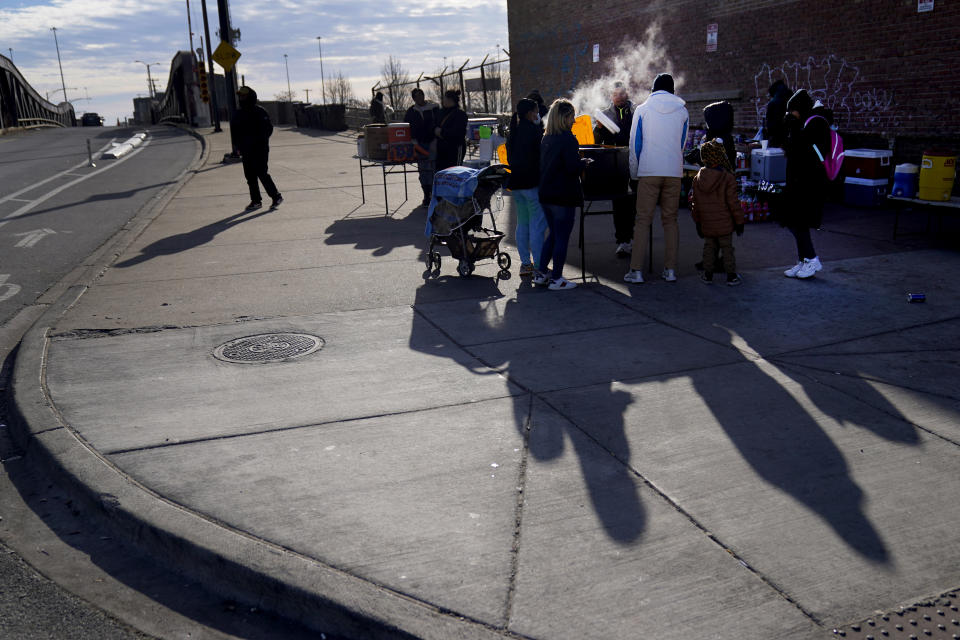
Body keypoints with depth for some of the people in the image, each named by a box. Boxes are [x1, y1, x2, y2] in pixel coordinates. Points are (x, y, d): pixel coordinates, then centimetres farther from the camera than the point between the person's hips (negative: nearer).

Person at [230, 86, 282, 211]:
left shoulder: (260, 112, -6)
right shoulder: (238, 114, 12)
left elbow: (268, 129, -8)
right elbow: (234, 132, 16)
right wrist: (238, 146, 5)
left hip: (259, 149, -7)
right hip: (246, 151, 7)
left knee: (262, 173, -10)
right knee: (250, 176, 8)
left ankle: (276, 197, 2)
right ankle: (256, 200, 16)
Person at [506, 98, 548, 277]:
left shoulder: (513, 131, 12)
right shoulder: (534, 130, -12)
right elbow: (541, 155, -13)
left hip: (516, 182, 8)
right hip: (533, 182, -8)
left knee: (522, 224, 13)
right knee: (537, 224, -3)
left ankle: (525, 263, 17)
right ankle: (538, 265, -2)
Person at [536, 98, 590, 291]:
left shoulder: (546, 139, 10)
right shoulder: (568, 139, -14)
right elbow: (573, 168, -21)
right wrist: (584, 162, 0)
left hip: (546, 194, 8)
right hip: (564, 196, -8)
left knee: (553, 234, 19)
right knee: (562, 237, 1)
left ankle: (541, 274, 20)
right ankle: (556, 279, 5)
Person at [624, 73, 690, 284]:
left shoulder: (642, 110, 2)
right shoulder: (682, 112, 8)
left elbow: (634, 144, 3)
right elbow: (682, 145, 14)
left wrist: (634, 174, 11)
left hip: (649, 172, -2)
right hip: (674, 172, 2)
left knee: (643, 221, -1)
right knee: (670, 220, 8)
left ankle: (636, 271, -6)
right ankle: (670, 270, 8)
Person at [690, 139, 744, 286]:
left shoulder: (698, 178, 0)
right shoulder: (728, 178, -13)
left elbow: (695, 203, 6)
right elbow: (733, 202, -11)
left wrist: (697, 222, 16)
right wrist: (739, 221, -1)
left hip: (706, 224, 3)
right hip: (724, 223, -3)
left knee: (709, 247, 15)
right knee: (727, 247, 6)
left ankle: (708, 274, 18)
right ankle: (731, 276, 10)